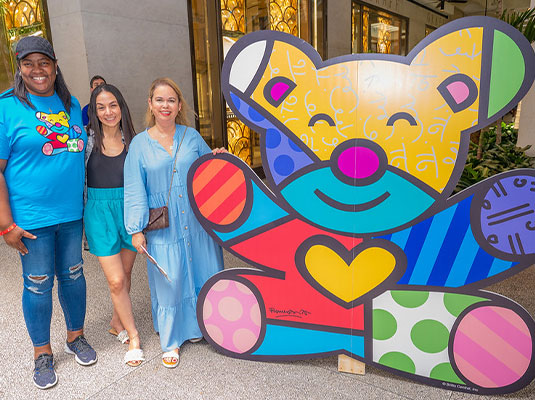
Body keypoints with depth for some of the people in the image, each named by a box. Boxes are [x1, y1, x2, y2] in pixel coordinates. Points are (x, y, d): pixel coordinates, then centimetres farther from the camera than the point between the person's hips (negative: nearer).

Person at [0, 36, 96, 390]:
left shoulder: (71, 105, 8)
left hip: (72, 213, 4)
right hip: (31, 218, -4)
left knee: (73, 275, 15)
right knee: (38, 284, 7)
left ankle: (76, 336, 35)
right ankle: (42, 352, 28)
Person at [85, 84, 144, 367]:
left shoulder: (132, 141, 3)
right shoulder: (87, 140, -3)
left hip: (129, 211, 2)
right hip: (100, 213, -2)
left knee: (125, 274, 13)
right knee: (116, 280, -4)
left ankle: (117, 323, 36)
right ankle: (133, 336, 14)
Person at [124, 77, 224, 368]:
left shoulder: (191, 136, 6)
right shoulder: (140, 143, 1)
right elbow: (134, 190, 0)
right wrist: (136, 229, -4)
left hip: (198, 222, 2)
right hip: (163, 229, -2)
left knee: (203, 273, 10)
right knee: (169, 282, 5)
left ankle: (197, 326, 35)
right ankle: (171, 341, 25)